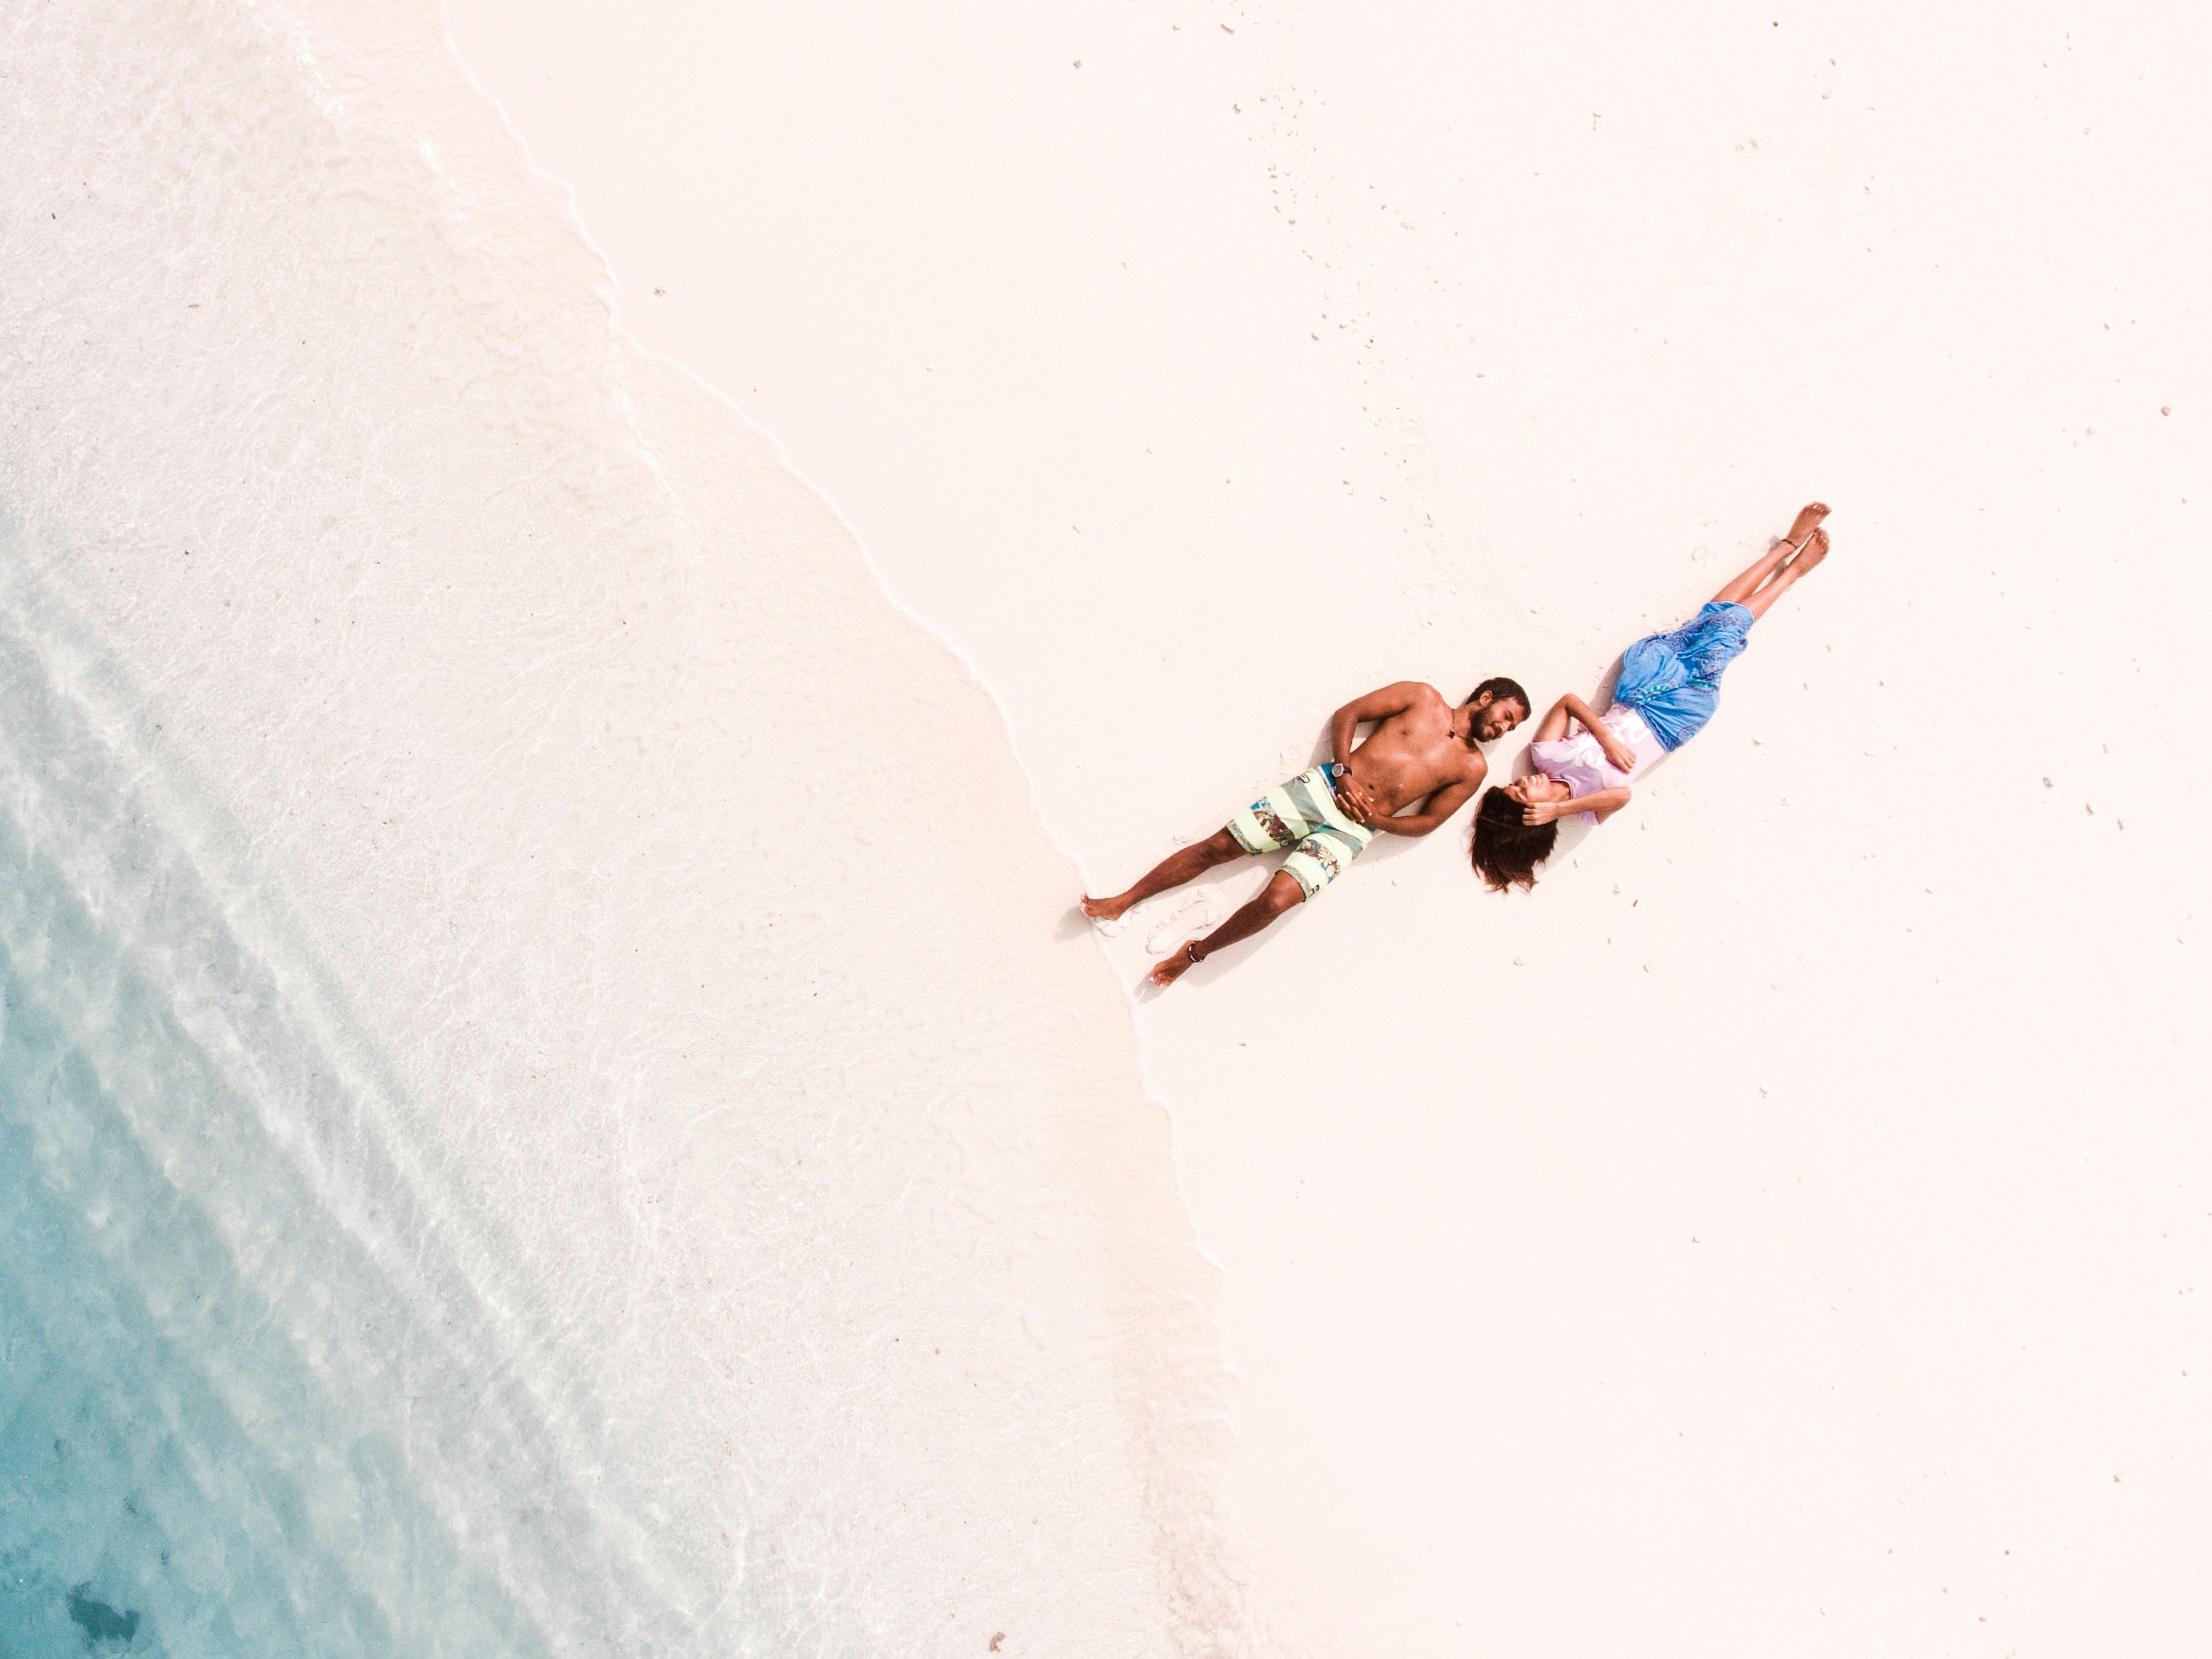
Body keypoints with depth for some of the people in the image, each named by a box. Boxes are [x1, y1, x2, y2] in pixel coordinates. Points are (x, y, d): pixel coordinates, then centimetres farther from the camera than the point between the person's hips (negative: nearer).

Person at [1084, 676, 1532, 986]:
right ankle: (1122, 903, 0)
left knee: (1276, 899, -21)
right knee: (1218, 846, -8)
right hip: (1325, 785, 0)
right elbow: (1345, 715, 7)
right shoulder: (1423, 697, 10)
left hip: (1352, 831, 0)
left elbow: (1427, 821, 8)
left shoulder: (1473, 767, 12)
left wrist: (1374, 820, -7)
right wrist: (1344, 772, -6)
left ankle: (1195, 952, -1)